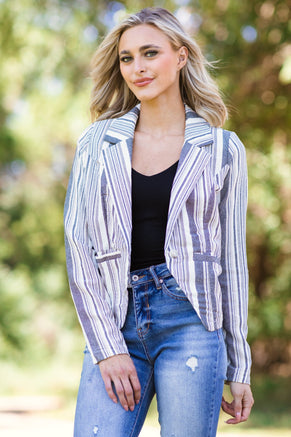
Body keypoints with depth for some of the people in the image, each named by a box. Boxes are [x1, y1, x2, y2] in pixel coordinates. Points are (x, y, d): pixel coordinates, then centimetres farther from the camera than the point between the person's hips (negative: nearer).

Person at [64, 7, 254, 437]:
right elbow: (78, 245, 3)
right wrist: (107, 348, -7)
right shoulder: (98, 143, 9)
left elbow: (232, 260, 9)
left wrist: (239, 369, 8)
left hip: (189, 321, -1)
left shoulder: (222, 148, 6)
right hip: (116, 325, 1)